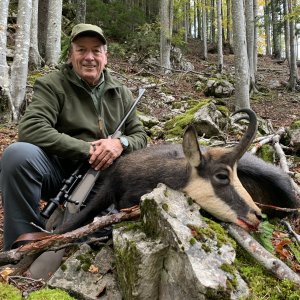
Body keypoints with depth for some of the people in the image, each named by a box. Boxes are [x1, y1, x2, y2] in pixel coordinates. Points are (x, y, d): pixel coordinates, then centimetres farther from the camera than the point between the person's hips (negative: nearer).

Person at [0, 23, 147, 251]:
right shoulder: (52, 85, -4)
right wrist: (87, 149, -24)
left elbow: (140, 136, 11)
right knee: (19, 154, -32)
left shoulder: (121, 93, 10)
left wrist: (121, 143, -15)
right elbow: (31, 128, -19)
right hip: (59, 172, -3)